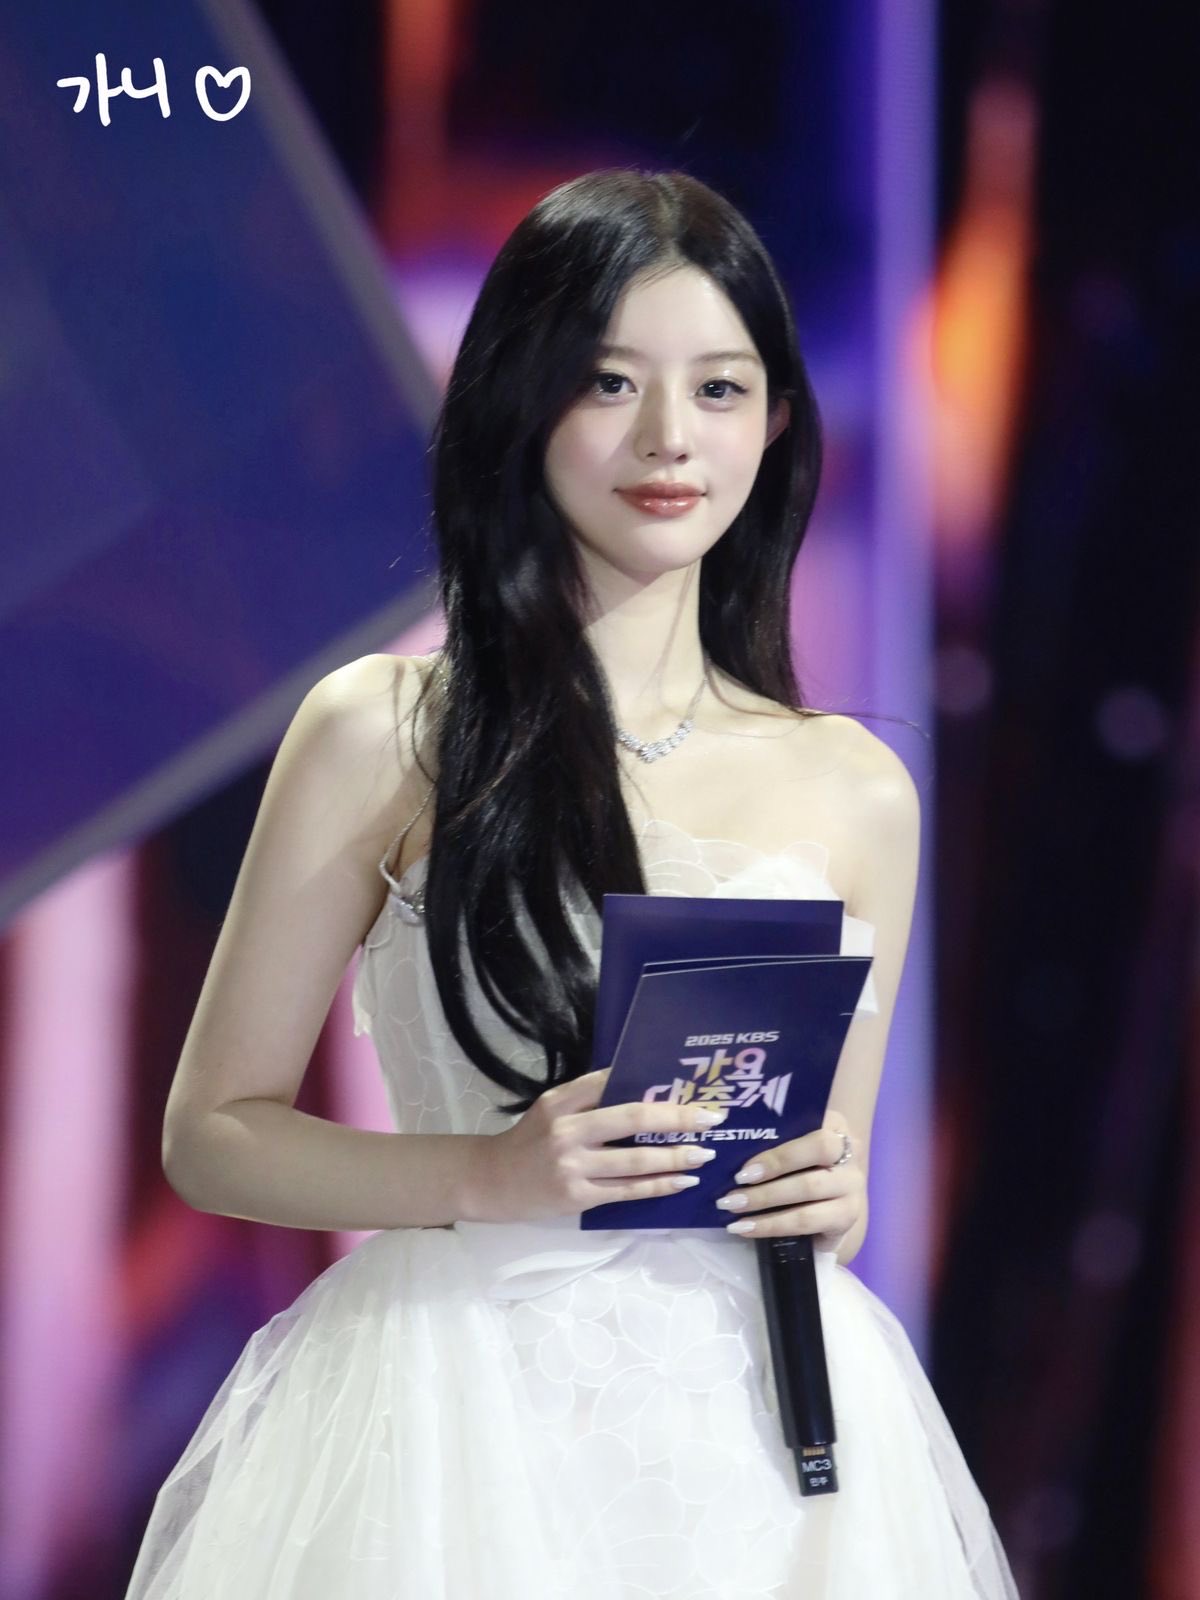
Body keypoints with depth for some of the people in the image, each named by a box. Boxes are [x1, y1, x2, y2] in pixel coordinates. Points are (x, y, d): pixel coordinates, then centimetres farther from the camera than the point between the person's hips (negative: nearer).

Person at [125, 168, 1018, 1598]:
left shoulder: (853, 787, 8)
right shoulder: (383, 734, -2)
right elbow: (214, 1132, 1)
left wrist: (833, 1201, -6)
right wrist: (493, 1174, -14)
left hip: (761, 1425, 3)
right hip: (466, 1411, -3)